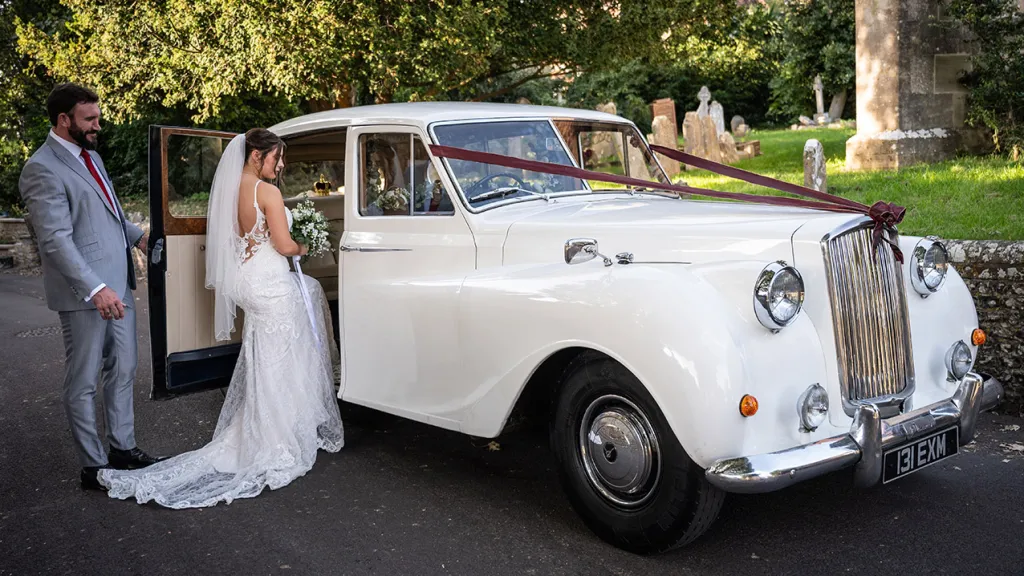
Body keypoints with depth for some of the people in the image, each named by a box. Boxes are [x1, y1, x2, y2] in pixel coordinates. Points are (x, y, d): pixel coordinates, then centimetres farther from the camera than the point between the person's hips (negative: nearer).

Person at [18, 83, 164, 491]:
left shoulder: (90, 155, 13)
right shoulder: (43, 169, -15)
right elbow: (56, 240, -21)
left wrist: (137, 235, 11)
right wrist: (95, 289, -26)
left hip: (118, 286, 9)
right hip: (85, 293, -9)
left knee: (123, 369, 17)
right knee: (84, 382, 4)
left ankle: (122, 447, 31)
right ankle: (93, 465, 15)